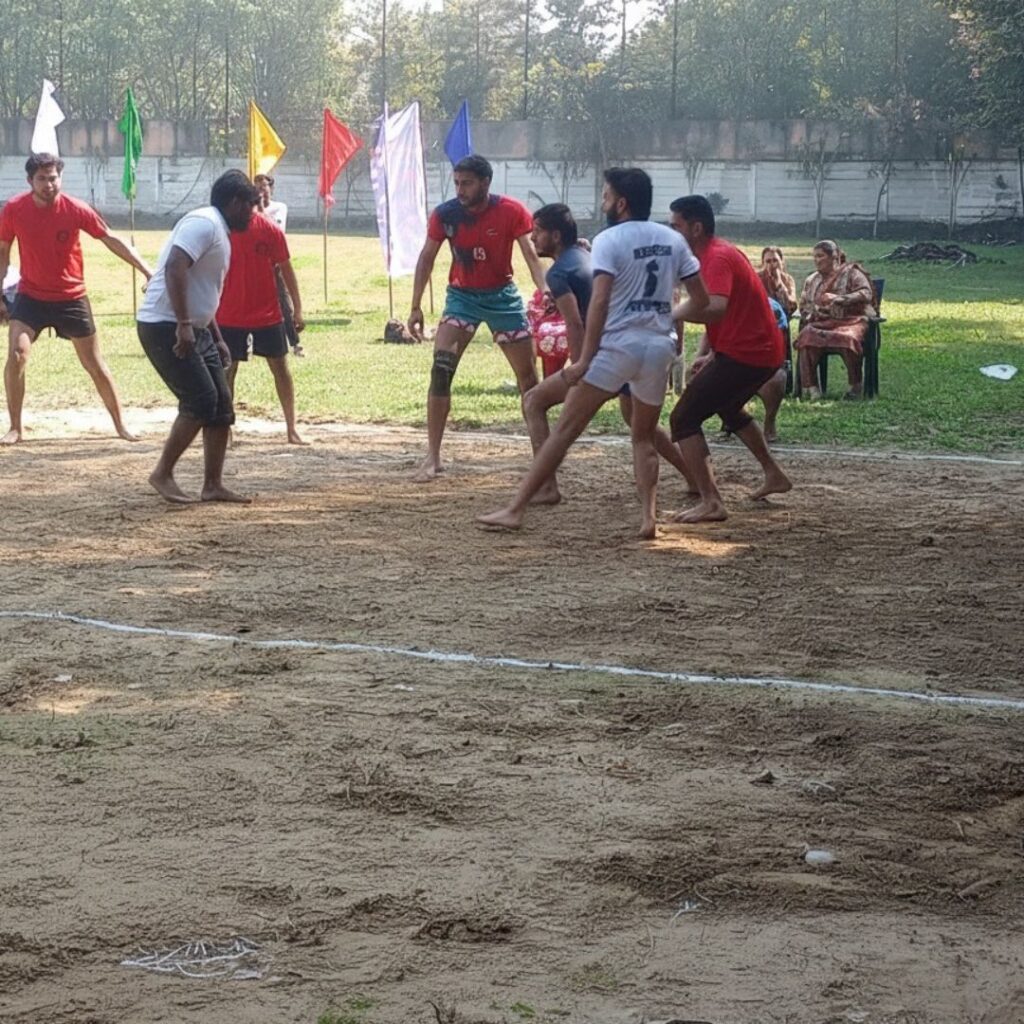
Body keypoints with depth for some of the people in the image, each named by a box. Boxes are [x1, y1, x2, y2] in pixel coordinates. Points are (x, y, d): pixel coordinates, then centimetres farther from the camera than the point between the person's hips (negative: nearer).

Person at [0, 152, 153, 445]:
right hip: (31, 297, 0)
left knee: (94, 364, 7)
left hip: (72, 298, 0)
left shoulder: (76, 209, -15)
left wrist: (147, 271, -13)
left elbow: (112, 240, -9)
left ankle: (120, 424, 22)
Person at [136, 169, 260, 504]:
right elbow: (175, 269, -27)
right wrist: (183, 325, -30)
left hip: (194, 330, 10)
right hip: (165, 327, -10)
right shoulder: (204, 223, -13)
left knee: (221, 405, 6)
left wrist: (217, 339, 25)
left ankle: (213, 486, 10)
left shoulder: (219, 232, 19)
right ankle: (163, 474, -3)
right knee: (201, 399, -13)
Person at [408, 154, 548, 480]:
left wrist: (545, 290, -34)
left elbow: (532, 255, -16)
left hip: (502, 296, 0)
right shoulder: (445, 215, -10)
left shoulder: (511, 211, -14)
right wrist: (415, 307, 0)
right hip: (462, 295, 0)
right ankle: (433, 457, -14)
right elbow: (426, 258, 1)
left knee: (528, 375, 4)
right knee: (440, 368, -17)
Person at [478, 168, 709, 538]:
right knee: (644, 437, 19)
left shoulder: (609, 240, -6)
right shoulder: (673, 240, 10)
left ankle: (515, 510, -2)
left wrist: (585, 361, -17)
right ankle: (648, 517, 0)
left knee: (564, 430, -2)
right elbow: (700, 299, 12)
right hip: (659, 348, 5)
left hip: (616, 345, -5)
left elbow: (599, 302, -16)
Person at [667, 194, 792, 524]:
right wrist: (712, 354, 18)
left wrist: (675, 313, -27)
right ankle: (773, 474, 45)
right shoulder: (721, 251, 15)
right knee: (729, 408, 35)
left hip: (743, 355, -11)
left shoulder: (717, 258, -18)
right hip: (765, 351, 11)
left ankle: (711, 502, -17)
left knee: (683, 419, -10)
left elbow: (716, 308, -35)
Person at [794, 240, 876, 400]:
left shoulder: (851, 272, 5)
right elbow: (803, 304, 25)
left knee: (847, 338, -39)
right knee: (807, 336, -31)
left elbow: (866, 294, -9)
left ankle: (857, 386, -23)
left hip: (850, 321, -4)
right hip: (822, 322, 4)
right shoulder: (812, 280, 23)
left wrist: (839, 299, -21)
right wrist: (809, 313, 1)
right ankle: (811, 387, -33)